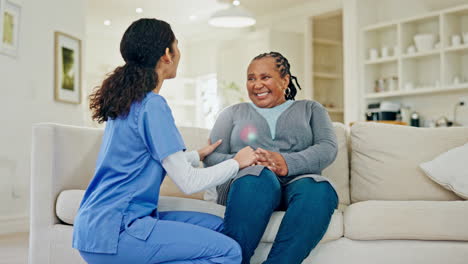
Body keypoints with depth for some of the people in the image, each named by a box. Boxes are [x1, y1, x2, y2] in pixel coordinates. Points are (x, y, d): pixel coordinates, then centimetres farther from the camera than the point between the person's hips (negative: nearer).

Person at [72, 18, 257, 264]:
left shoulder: (128, 100, 12)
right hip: (112, 231, -9)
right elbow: (188, 182, -14)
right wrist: (237, 162, 1)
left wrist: (198, 154, 31)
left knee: (216, 226, 13)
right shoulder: (152, 105, -15)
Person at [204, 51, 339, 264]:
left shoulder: (310, 109, 23)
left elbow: (328, 148, 4)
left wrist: (288, 163, -17)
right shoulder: (234, 113, 24)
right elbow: (211, 157, 10)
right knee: (260, 175, -37)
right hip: (248, 182, 0)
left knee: (320, 189, -35)